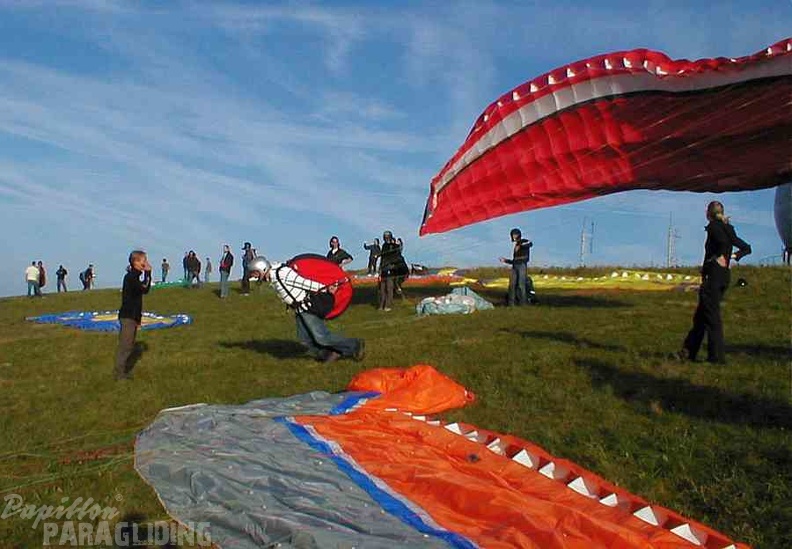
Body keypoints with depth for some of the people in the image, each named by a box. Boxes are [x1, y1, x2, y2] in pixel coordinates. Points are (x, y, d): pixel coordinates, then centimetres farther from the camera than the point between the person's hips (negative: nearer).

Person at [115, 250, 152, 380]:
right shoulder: (130, 277, -15)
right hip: (128, 316, -10)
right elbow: (145, 289, -24)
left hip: (133, 316, 10)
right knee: (125, 345, -5)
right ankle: (120, 373, 1)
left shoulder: (134, 276, 14)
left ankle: (125, 371, 24)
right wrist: (148, 273, -17)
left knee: (129, 345, 15)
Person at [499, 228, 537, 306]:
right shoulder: (515, 246, 25)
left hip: (522, 265, -6)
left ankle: (523, 302, -11)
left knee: (521, 284, -13)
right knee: (512, 284, -4)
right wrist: (505, 260, 16)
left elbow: (530, 243, -21)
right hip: (514, 266, 7)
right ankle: (511, 303, -5)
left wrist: (520, 246, -24)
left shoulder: (524, 241, 6)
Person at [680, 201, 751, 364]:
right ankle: (689, 352, 17)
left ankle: (717, 356, 0)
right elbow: (747, 248, 19)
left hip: (713, 274, -8)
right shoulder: (728, 228, 15)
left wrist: (721, 256, -13)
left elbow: (724, 241, -27)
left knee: (711, 316, -3)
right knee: (701, 315, 13)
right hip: (725, 276, 8)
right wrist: (734, 256, 9)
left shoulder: (713, 226, -8)